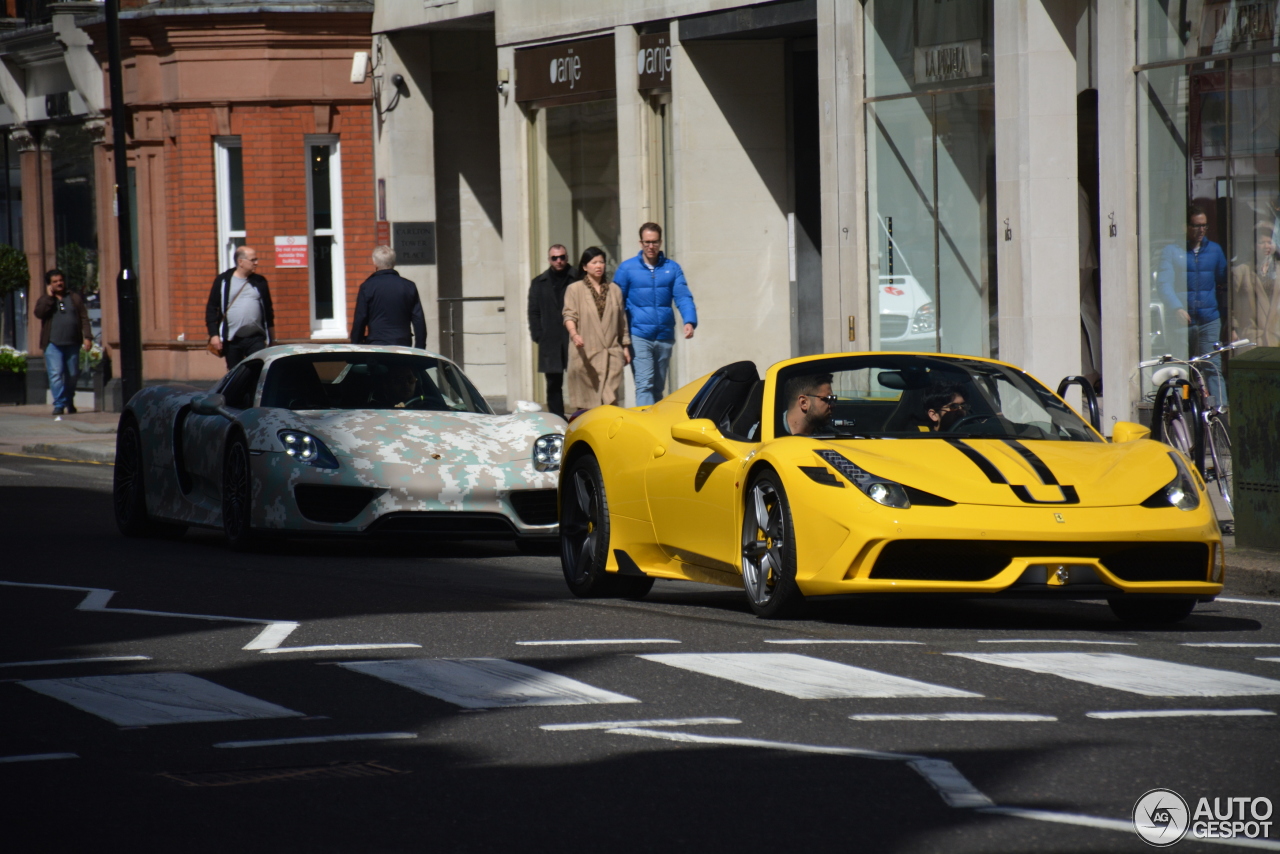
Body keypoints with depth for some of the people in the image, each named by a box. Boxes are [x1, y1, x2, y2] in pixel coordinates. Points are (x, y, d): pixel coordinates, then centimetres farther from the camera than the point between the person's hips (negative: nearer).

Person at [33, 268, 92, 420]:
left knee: (72, 374, 7)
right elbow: (39, 313, -12)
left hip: (72, 344, 2)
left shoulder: (74, 298, 14)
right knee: (56, 374, -12)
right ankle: (59, 405, -13)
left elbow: (84, 318, 8)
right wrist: (49, 296, -9)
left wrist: (87, 337, -2)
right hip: (53, 344, -2)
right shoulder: (45, 300, 10)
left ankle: (69, 402, 24)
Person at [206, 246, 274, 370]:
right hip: (232, 341, -1)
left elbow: (268, 309, 16)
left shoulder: (259, 282, 8)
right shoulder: (223, 281, 1)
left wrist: (269, 338, 14)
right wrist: (214, 334, -8)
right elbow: (211, 309, 1)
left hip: (256, 339, 1)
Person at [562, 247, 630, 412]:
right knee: (584, 401, -4)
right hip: (585, 354, -3)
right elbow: (569, 315, -5)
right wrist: (574, 334, -24)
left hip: (611, 354, 3)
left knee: (610, 400, -8)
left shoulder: (614, 290, 17)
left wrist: (625, 347, 17)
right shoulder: (574, 289, 6)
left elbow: (622, 321, 20)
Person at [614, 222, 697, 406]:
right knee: (644, 384, -14)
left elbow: (683, 297, -1)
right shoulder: (627, 268, 2)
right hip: (639, 336, -3)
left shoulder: (672, 268, 7)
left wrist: (689, 321, -19)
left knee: (658, 387, 13)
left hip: (665, 336, 3)